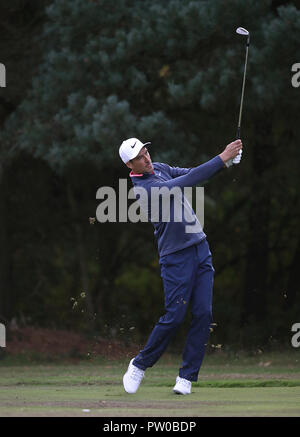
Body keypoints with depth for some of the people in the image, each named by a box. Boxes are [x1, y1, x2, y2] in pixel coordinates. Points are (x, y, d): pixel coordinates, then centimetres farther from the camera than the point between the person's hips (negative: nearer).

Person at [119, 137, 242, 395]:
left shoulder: (161, 169, 10)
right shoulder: (143, 188, -17)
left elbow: (193, 174, 4)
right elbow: (186, 182, -25)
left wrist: (226, 161, -15)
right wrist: (222, 159, -27)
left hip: (200, 248, 7)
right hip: (176, 257, -7)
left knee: (203, 314, -2)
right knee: (174, 317, -7)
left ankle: (187, 376, 4)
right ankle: (140, 364, 14)